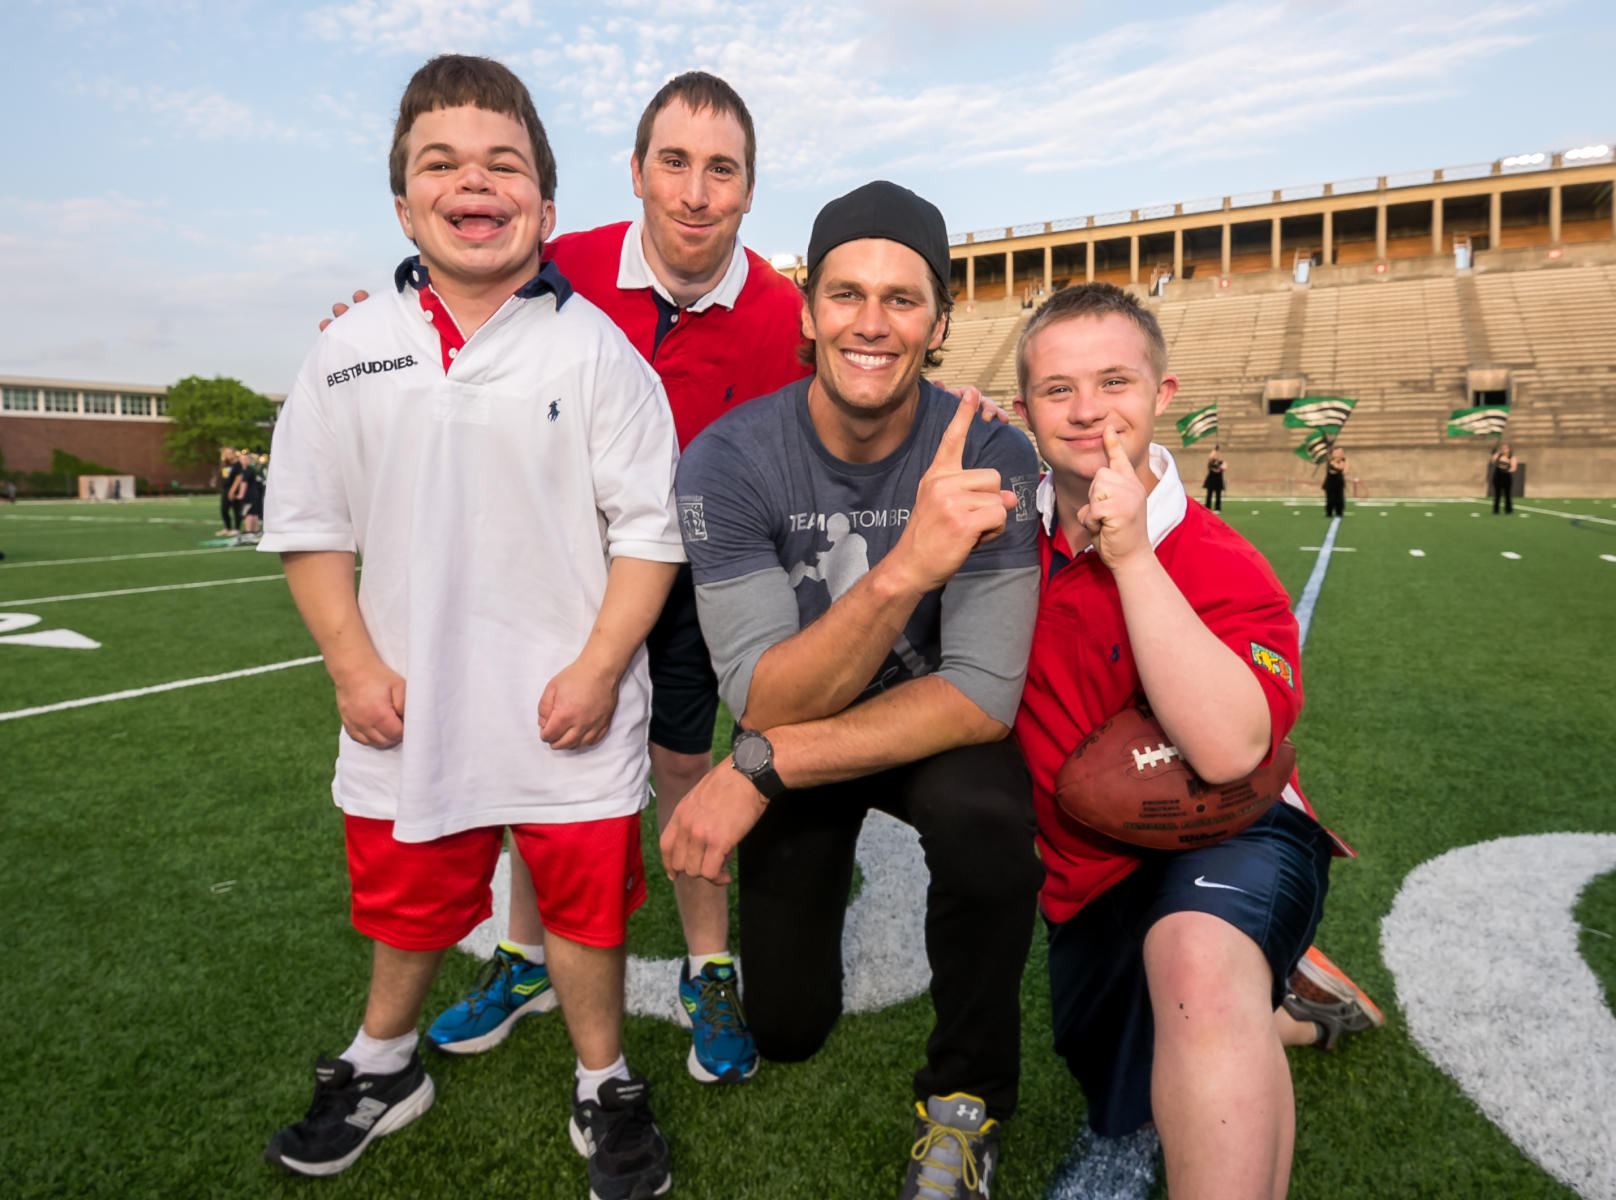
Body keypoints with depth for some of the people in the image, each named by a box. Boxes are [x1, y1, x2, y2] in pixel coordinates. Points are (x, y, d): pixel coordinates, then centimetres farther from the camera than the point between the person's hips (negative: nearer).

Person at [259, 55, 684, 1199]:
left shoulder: (594, 347, -6)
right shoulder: (350, 353, 2)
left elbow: (651, 526, -6)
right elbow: (311, 524, 7)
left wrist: (598, 668, -12)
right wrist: (354, 666, -1)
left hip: (568, 708, -2)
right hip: (409, 706, 3)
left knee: (585, 901, 12)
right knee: (406, 897, 21)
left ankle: (606, 1087, 37)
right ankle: (384, 1065, 49)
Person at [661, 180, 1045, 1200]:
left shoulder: (990, 457, -24)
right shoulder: (731, 461, -24)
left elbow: (983, 694, -28)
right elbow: (767, 703, -30)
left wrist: (761, 768, -34)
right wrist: (903, 567, -47)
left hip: (934, 731, -1)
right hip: (795, 740, 1)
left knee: (986, 815, -36)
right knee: (789, 1029, 8)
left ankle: (966, 1097, -7)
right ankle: (831, 865, 41)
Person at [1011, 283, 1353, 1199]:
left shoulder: (1223, 569, -21)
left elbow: (1229, 750, -36)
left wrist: (1132, 556, -35)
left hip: (1224, 838, -6)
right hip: (1091, 875, 6)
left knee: (1198, 964, -44)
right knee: (1128, 1119, 25)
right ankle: (1283, 1000, 44)